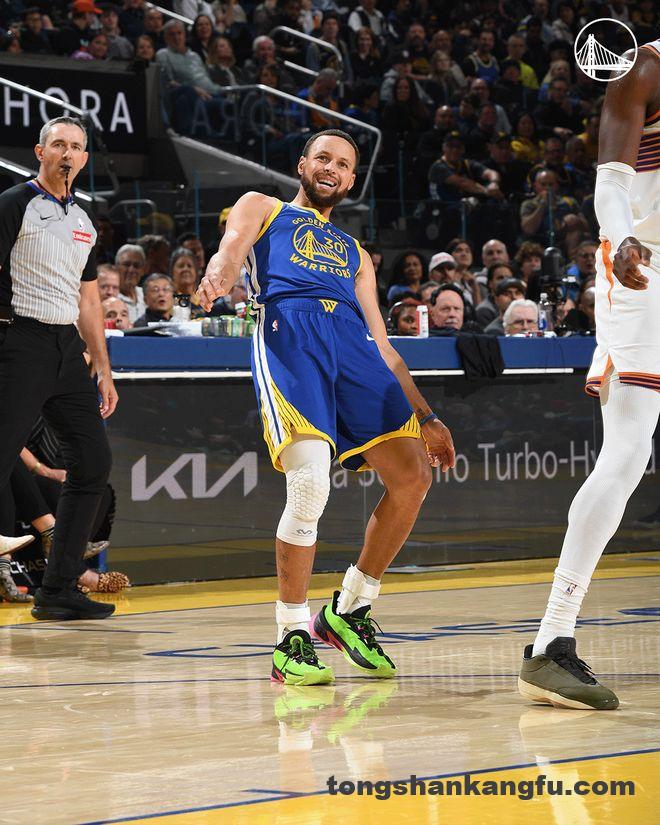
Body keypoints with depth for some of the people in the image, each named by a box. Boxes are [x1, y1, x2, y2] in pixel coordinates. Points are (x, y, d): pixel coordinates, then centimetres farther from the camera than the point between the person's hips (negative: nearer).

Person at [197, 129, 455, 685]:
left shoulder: (354, 254, 38)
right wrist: (219, 276, -24)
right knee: (311, 488, -22)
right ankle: (292, 636, -8)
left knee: (413, 477, -8)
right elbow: (233, 248, 2)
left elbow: (381, 344, 32)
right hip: (288, 330, -6)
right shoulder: (262, 208, 26)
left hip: (351, 344, 6)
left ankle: (350, 609, 10)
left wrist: (425, 416, 22)